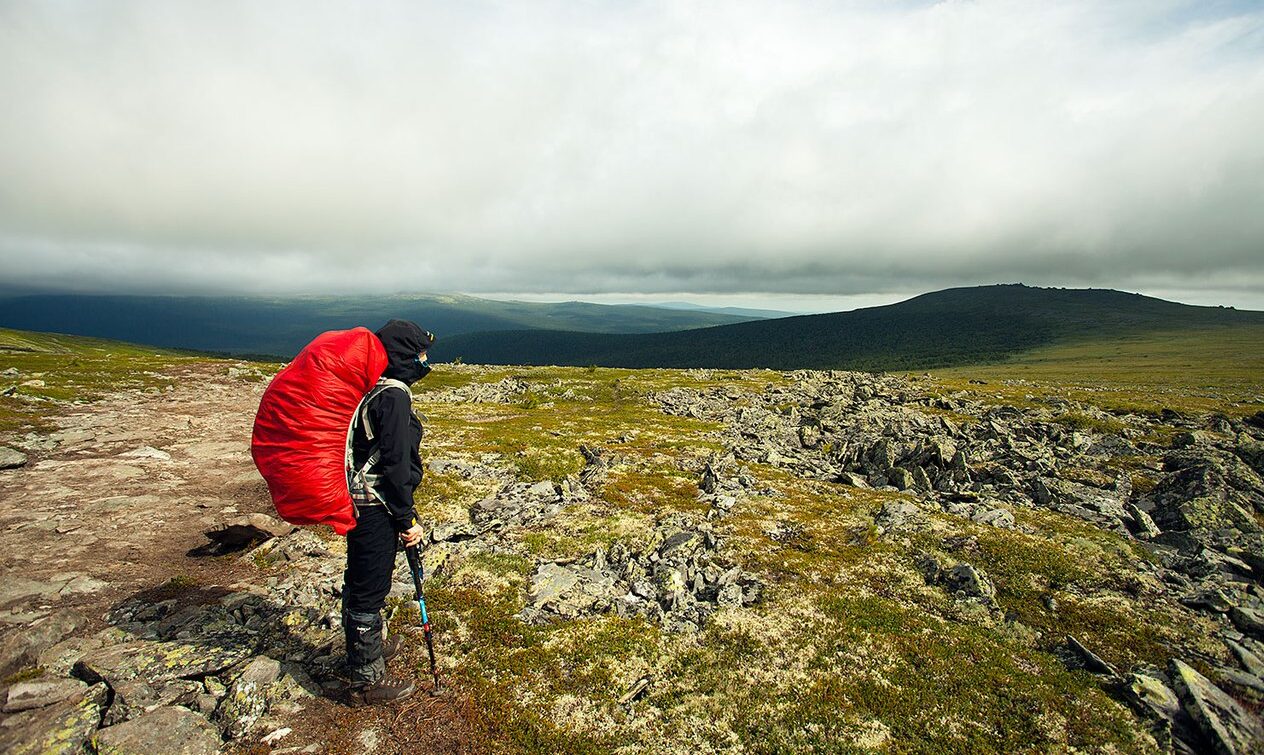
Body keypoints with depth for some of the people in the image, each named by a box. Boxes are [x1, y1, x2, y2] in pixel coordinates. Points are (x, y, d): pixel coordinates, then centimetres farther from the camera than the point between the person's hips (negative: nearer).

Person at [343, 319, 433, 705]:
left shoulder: (369, 389, 9)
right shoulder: (394, 395, -21)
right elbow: (395, 463, -22)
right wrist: (407, 518, -14)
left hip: (356, 501, 10)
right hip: (376, 507, -10)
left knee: (360, 582, 25)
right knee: (369, 590, 4)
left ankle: (364, 647, 46)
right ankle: (368, 680, 21)